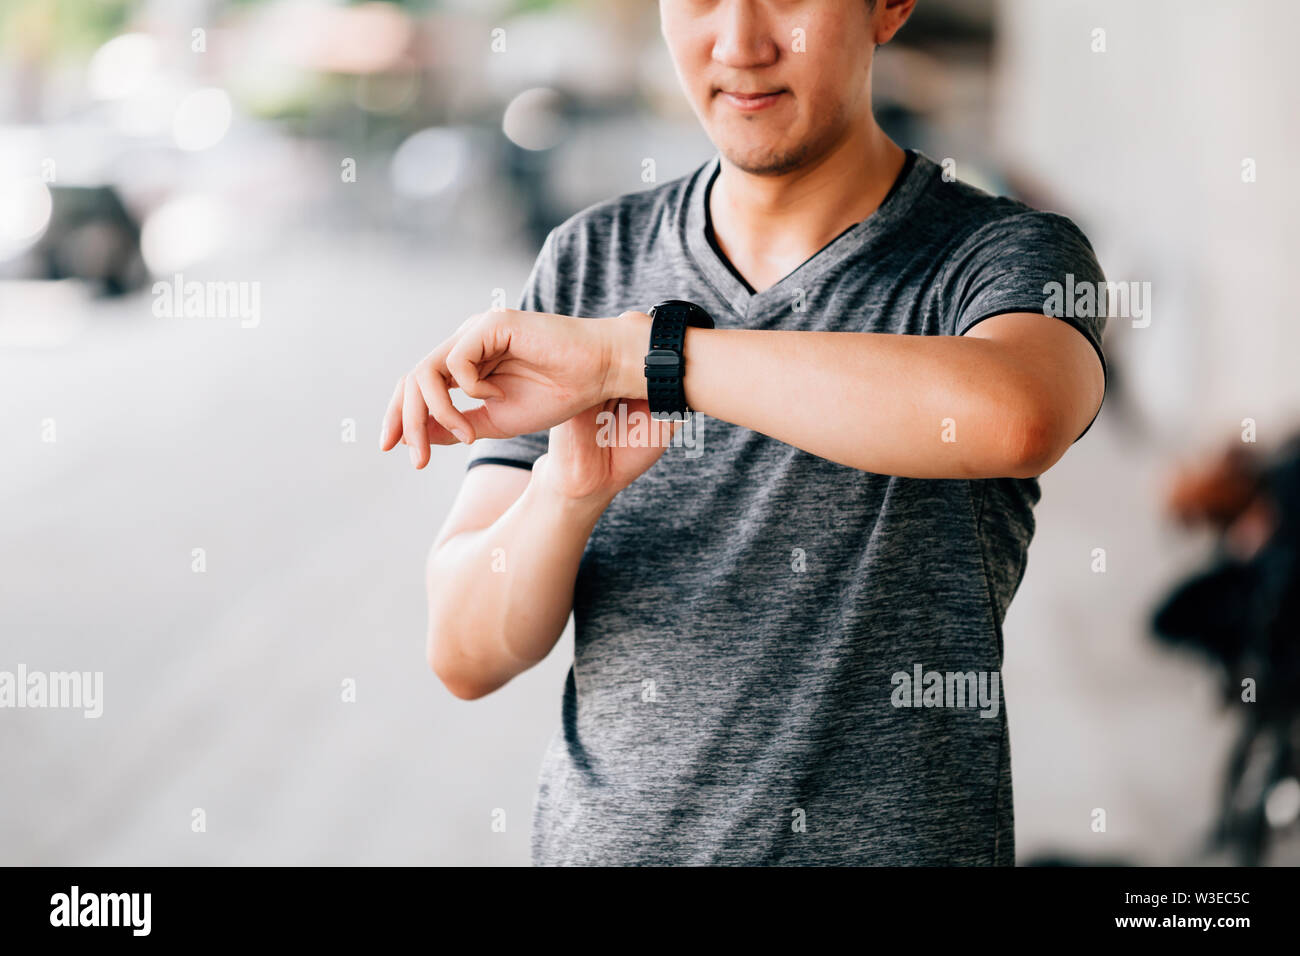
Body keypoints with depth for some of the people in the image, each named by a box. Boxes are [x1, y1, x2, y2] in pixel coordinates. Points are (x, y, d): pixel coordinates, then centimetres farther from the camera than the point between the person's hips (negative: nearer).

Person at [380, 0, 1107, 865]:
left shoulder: (1016, 260, -10)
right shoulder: (590, 263, 0)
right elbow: (468, 656, -3)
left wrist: (621, 354, -31)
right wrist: (572, 485, -22)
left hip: (893, 841, -3)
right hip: (600, 840, 3)